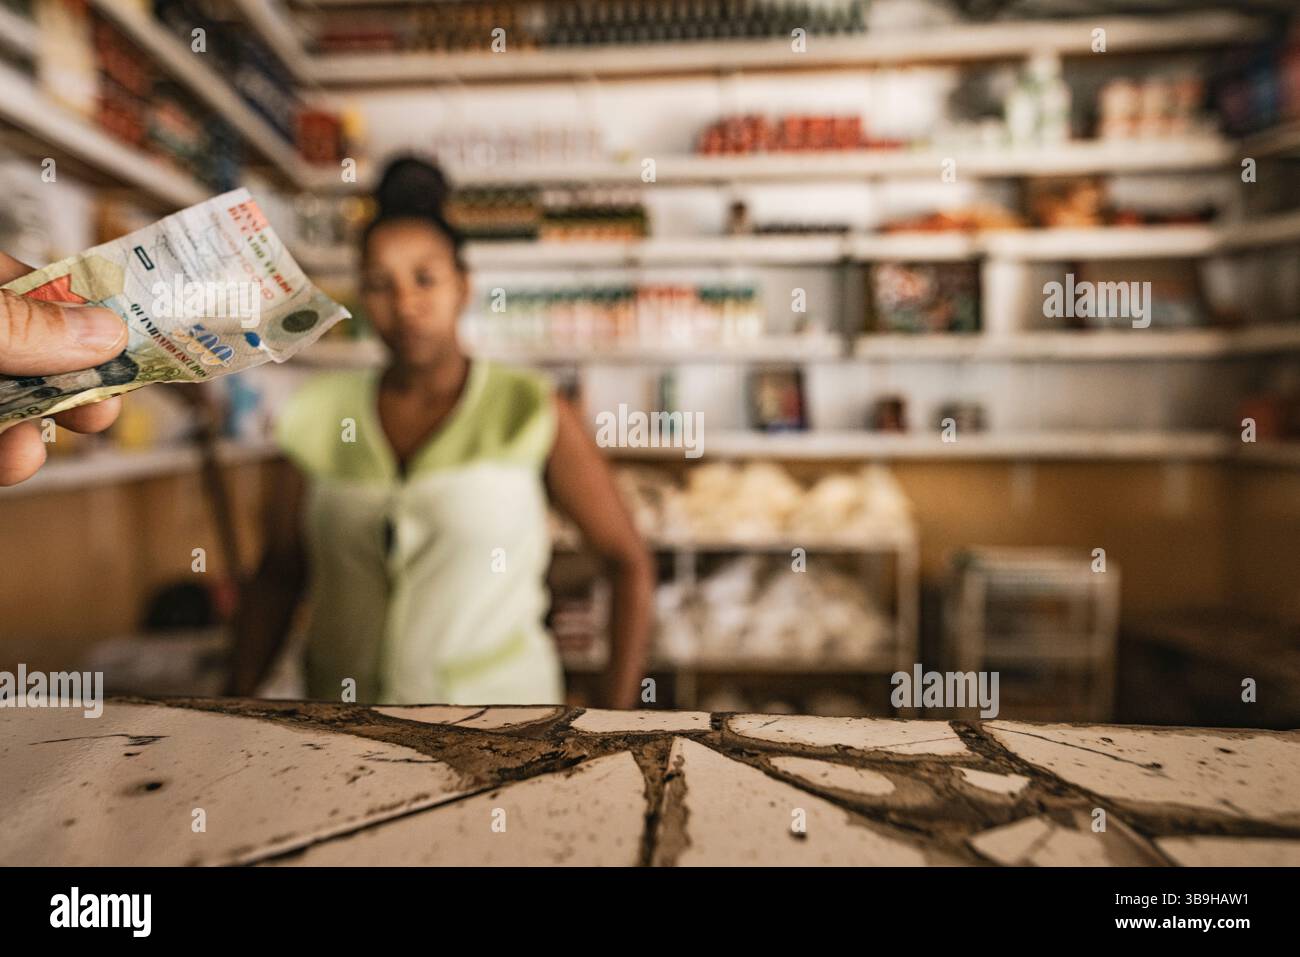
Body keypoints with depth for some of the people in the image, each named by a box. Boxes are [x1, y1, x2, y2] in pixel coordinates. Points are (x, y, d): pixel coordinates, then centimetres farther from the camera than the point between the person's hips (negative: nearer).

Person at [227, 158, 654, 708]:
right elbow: (277, 579, 13)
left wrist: (617, 714, -5)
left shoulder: (531, 415, -4)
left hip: (496, 699, -3)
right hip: (343, 698, 4)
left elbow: (630, 564, -1)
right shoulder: (324, 417, 5)